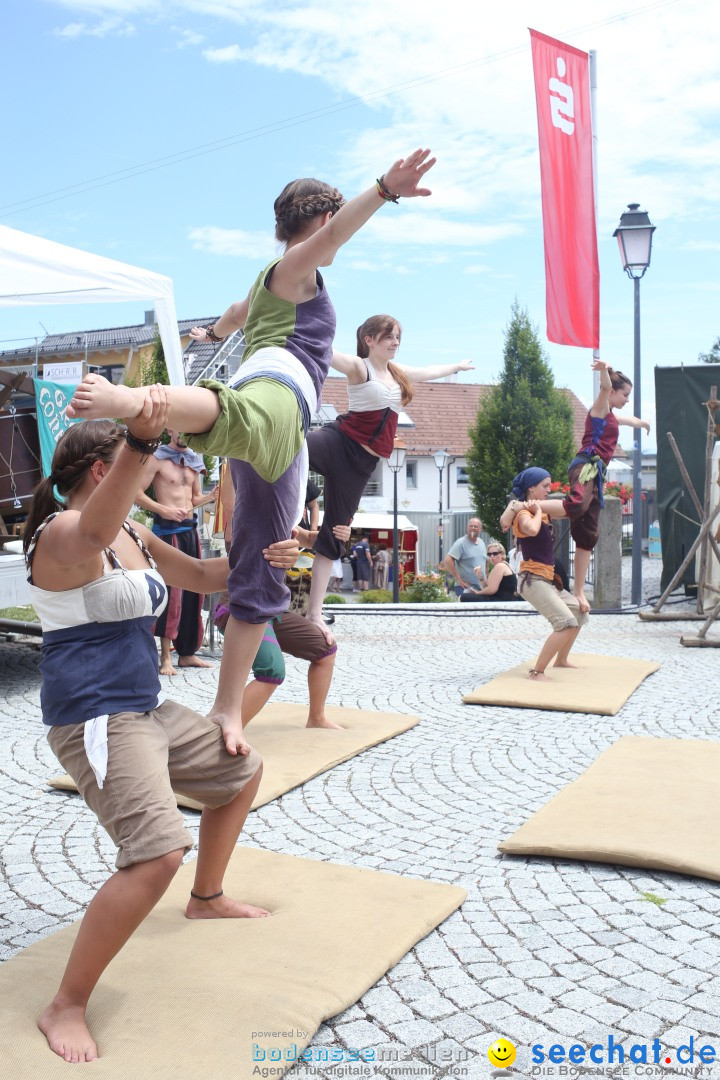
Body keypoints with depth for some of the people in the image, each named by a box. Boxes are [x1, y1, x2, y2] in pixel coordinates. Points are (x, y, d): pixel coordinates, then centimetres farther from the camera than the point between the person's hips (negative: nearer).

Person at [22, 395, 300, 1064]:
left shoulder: (134, 537, 13)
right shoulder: (62, 534, -17)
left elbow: (201, 576, 24)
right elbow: (94, 532, -43)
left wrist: (257, 558, 6)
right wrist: (140, 442, -58)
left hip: (145, 709, 10)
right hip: (94, 718, -10)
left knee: (242, 771, 24)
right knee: (158, 852, -25)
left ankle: (207, 899, 42)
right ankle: (65, 1007, -7)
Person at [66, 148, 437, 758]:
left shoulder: (274, 284, 41)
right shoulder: (293, 266, 15)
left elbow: (237, 312, 64)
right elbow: (335, 231, -8)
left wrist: (213, 331, 86)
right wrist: (385, 191, -25)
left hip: (284, 438, 8)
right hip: (274, 388, -8)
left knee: (260, 576, 1)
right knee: (236, 413, -47)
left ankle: (227, 713, 3)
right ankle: (132, 400, -76)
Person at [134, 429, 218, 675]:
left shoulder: (194, 461, 16)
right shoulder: (157, 458, -4)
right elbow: (137, 493, -10)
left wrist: (210, 497, 1)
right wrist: (165, 510, -20)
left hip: (190, 529, 7)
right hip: (167, 529, -7)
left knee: (192, 591, 8)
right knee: (172, 592, -10)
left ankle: (187, 652, 16)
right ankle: (165, 657, -6)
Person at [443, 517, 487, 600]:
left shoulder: (481, 543, 12)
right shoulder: (461, 543, -10)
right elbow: (447, 561, -20)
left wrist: (486, 579, 14)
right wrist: (459, 580, -19)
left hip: (482, 587, 7)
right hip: (466, 587, -7)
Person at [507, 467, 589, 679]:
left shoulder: (542, 512, 14)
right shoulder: (524, 514, -16)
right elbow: (532, 530, -38)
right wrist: (538, 511, -19)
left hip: (546, 580, 10)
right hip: (533, 580, -10)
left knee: (580, 611, 24)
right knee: (567, 622, -23)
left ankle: (560, 660, 36)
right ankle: (537, 671, -20)